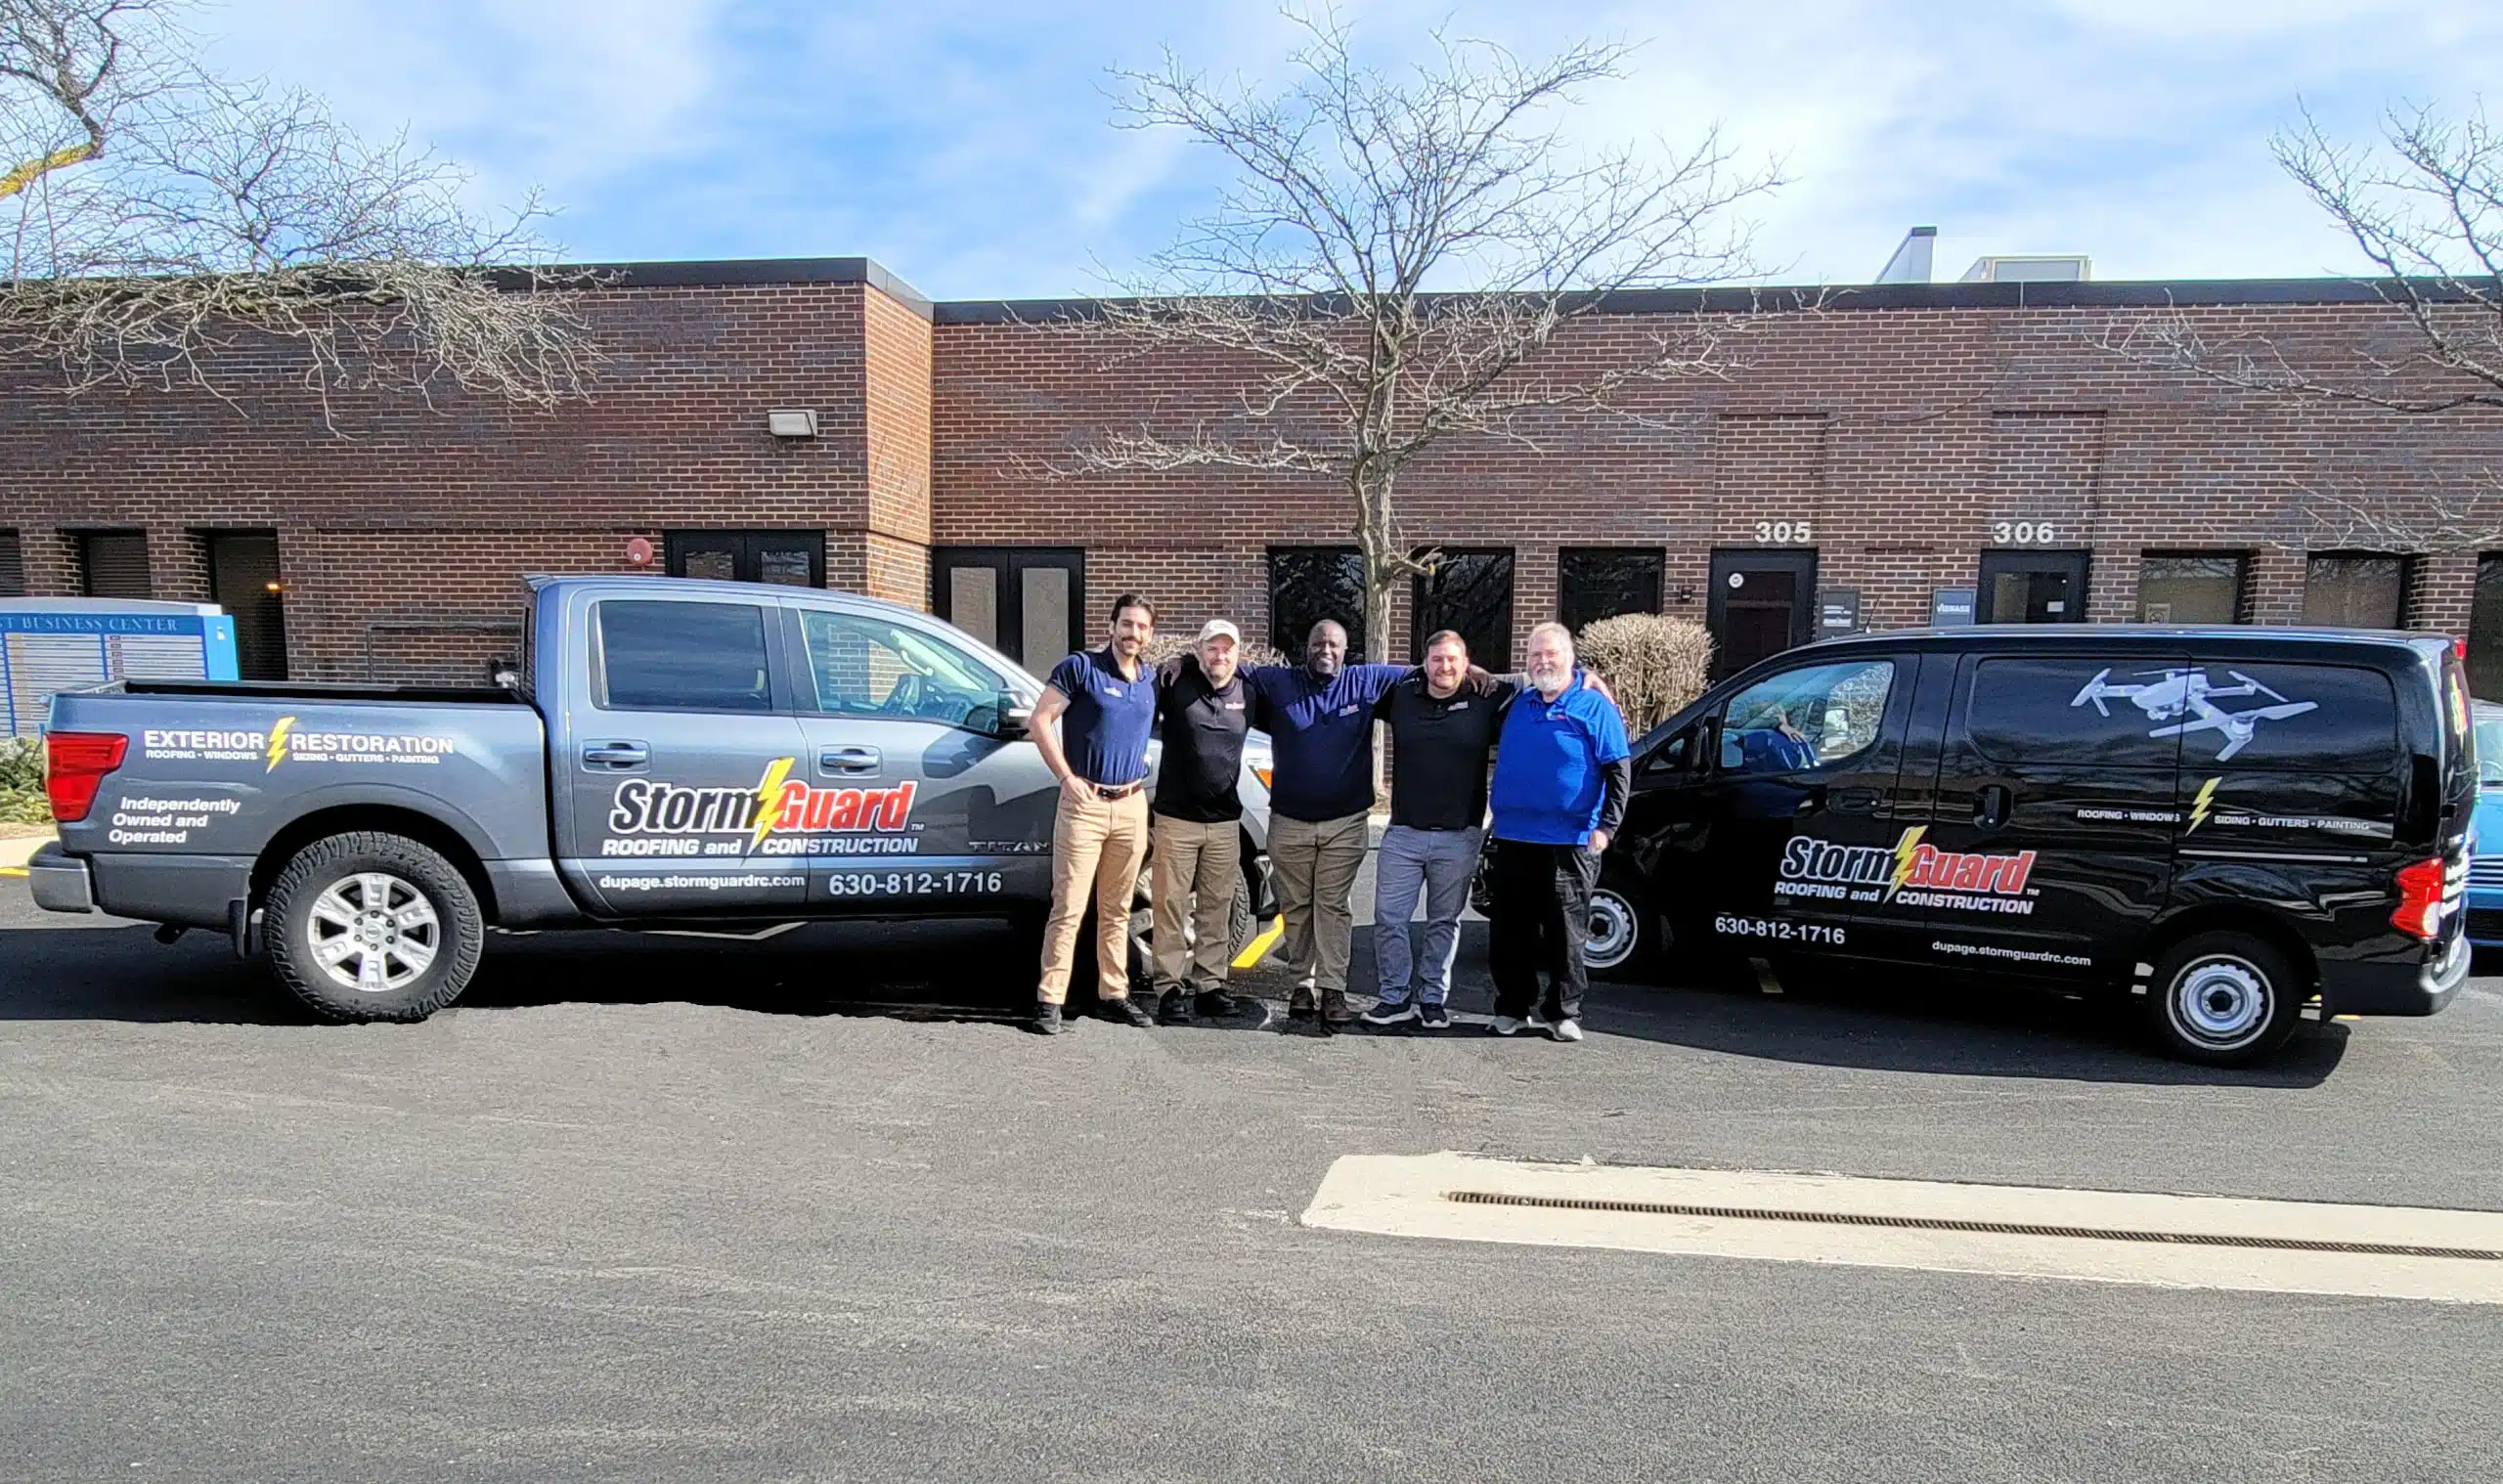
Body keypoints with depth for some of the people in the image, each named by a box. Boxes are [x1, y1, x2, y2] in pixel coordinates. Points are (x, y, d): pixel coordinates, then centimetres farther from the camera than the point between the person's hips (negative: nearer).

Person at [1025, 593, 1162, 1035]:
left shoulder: (1151, 680, 11)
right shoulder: (1081, 667, -4)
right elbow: (1040, 721, -7)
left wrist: (1141, 768, 8)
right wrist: (1068, 777, -11)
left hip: (1131, 804, 5)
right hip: (1084, 803, -5)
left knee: (1116, 910, 12)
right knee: (1069, 907, -6)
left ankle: (1113, 994, 20)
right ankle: (1050, 1000, -1)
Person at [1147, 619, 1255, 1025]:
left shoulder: (1247, 694, 8)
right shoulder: (1176, 685, -3)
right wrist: (1164, 676, -12)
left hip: (1225, 822, 3)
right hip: (1176, 818, -3)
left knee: (1217, 909, 9)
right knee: (1171, 906, 0)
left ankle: (1210, 984, 19)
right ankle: (1171, 988, 7)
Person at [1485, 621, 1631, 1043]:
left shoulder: (1595, 707, -2)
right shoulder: (1518, 704, 13)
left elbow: (1619, 771, -5)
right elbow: (1499, 752, 32)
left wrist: (1606, 826, -11)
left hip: (1568, 843, -5)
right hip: (1512, 839, 5)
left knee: (1565, 933, 1)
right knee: (1511, 930, 8)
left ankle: (1563, 1012, 12)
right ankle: (1514, 1007, 20)